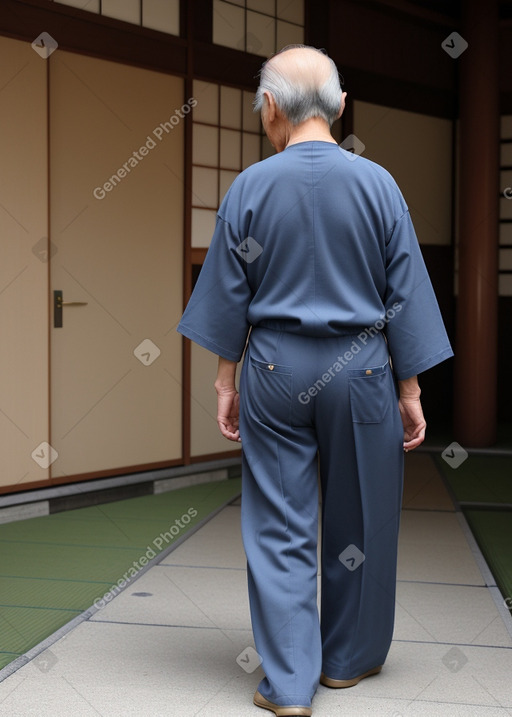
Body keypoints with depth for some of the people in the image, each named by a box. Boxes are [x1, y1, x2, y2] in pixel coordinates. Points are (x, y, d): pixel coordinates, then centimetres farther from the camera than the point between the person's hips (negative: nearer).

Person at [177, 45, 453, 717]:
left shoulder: (250, 187, -5)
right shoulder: (377, 184, -5)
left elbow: (229, 297, 0)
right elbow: (405, 296, -2)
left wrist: (225, 383, 10)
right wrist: (410, 391, 5)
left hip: (274, 371, 0)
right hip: (360, 369, 0)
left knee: (278, 527, 6)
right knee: (360, 521, 15)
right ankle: (350, 657, 29)